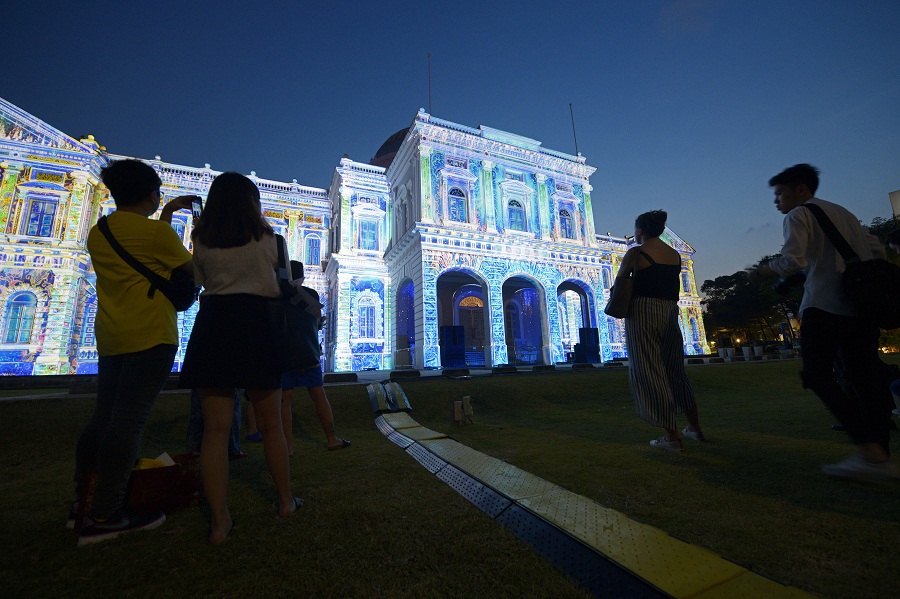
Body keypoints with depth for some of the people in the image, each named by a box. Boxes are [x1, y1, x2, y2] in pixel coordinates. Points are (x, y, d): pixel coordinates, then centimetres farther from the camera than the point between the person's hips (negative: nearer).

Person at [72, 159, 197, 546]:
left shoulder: (98, 233, 13)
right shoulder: (156, 230, -10)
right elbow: (192, 268, 0)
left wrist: (166, 214, 28)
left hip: (110, 339, 8)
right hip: (151, 336, -8)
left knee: (103, 417, 14)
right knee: (129, 421, -5)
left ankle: (83, 504, 22)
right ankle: (103, 517, 0)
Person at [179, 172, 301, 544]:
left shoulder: (202, 240, 9)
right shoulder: (265, 237, 2)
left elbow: (198, 280, 18)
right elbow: (279, 285, 9)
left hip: (212, 325, 3)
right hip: (255, 325, -2)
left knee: (215, 428, 4)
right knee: (270, 424, 8)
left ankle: (220, 521, 7)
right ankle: (286, 500, 21)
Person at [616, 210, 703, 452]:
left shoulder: (635, 253, -6)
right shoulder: (675, 255, 12)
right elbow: (673, 288, 17)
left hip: (642, 311, -7)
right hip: (670, 313, 7)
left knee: (648, 372, 0)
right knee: (675, 370, 18)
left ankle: (672, 436, 2)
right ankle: (695, 428, 29)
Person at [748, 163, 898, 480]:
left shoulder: (798, 215, -1)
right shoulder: (844, 213, 23)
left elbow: (793, 260, -15)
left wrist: (764, 270, 2)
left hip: (824, 305, -8)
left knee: (818, 374, -6)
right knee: (864, 376, 7)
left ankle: (870, 452, -13)